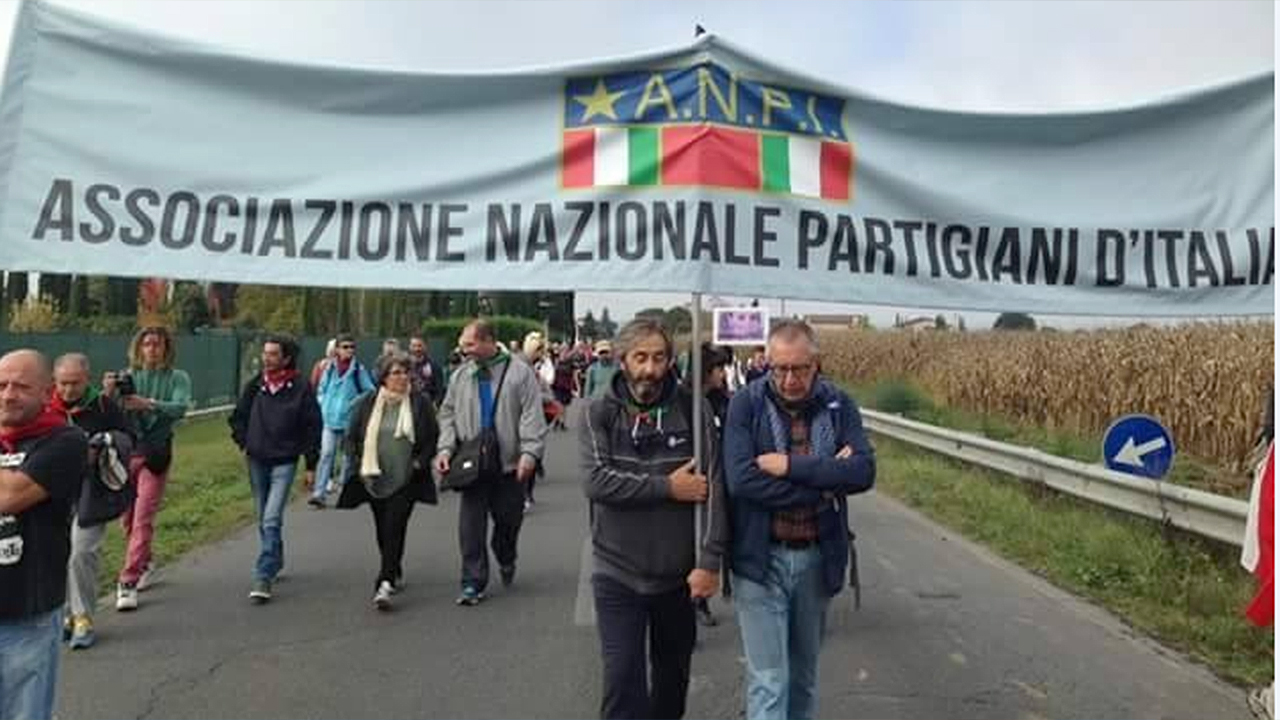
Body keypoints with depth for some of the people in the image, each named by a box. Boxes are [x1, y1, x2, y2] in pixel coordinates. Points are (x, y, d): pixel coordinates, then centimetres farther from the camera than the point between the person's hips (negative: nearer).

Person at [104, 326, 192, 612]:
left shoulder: (178, 378, -3)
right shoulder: (128, 377, 2)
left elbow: (181, 408, -19)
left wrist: (149, 404, -35)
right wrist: (108, 394, -29)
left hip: (156, 452, -3)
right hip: (125, 449, 3)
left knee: (143, 519, -8)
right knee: (128, 518, 14)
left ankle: (128, 583, -4)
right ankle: (143, 564, 37)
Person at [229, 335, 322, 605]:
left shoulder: (301, 389, -8)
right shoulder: (254, 385, 2)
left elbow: (312, 427, -4)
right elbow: (238, 416, 18)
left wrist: (311, 466, -3)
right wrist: (243, 443, 4)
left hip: (284, 462, -5)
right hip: (256, 461, 5)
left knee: (272, 520, -13)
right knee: (263, 519, 16)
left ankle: (264, 577, -10)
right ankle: (276, 563, 34)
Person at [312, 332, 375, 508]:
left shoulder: (359, 369, -5)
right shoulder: (330, 368, 4)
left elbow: (370, 392, -1)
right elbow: (321, 390, 17)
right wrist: (324, 405, 6)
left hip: (349, 420, -1)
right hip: (330, 419, 2)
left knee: (347, 456, 9)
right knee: (326, 454, -5)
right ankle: (319, 493, -4)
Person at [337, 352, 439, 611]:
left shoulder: (421, 404, -2)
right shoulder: (366, 403, 2)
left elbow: (433, 438, 2)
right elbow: (351, 437, 9)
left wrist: (420, 463, -8)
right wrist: (357, 465, -1)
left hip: (405, 481, -3)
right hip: (375, 479, 3)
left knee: (394, 529, -11)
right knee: (382, 531, 15)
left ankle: (384, 584, -9)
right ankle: (395, 573, 36)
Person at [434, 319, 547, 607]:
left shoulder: (519, 372, -4)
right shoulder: (460, 376, 7)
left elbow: (532, 416, -9)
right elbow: (448, 414, 10)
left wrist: (529, 452, -18)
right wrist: (445, 448, -3)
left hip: (510, 464, -2)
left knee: (508, 520, 12)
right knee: (471, 526, 0)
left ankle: (506, 564, 40)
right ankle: (473, 583, 13)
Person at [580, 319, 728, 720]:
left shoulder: (692, 409, -5)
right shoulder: (600, 414, -5)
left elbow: (714, 486, -8)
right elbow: (595, 480, -18)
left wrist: (710, 562, -12)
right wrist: (668, 487, -20)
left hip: (679, 573, 2)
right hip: (618, 573, -1)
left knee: (674, 673, 20)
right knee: (622, 678, 2)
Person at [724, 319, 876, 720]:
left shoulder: (839, 405, -1)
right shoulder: (746, 404, -9)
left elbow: (864, 471, -13)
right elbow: (740, 479, -20)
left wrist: (791, 466, -21)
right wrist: (824, 482, -17)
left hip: (818, 558, 3)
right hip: (761, 558, -3)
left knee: (804, 674, 21)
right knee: (767, 682, 2)